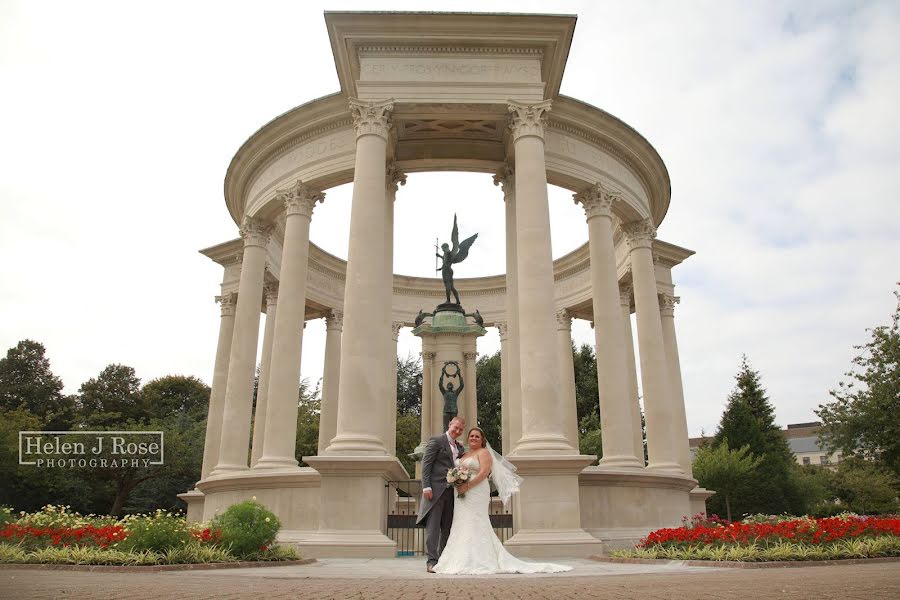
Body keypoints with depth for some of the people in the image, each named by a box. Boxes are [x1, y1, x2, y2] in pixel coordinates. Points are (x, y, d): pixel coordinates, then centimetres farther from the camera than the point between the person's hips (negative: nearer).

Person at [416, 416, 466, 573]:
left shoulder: (460, 447, 18)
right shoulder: (436, 441, -3)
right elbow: (426, 464, -9)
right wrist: (426, 487, -16)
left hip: (451, 491, 7)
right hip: (436, 489, -7)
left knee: (448, 527, 10)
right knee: (433, 525, -4)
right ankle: (432, 560, -1)